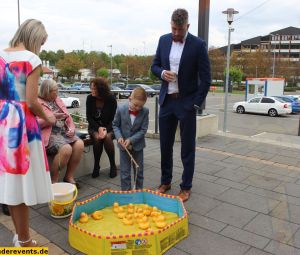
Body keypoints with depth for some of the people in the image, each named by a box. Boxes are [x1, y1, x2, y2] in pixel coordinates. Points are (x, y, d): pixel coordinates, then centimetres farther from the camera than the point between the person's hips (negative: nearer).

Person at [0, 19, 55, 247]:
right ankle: (24, 241, 17)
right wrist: (48, 119, 2)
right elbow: (32, 102, -15)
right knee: (21, 182, 2)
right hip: (21, 124, -7)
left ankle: (20, 235, 31)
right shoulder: (32, 59, -11)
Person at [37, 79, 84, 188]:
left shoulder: (58, 100, 19)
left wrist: (71, 128, 0)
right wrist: (52, 117, -20)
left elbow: (68, 117, 19)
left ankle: (69, 176, -7)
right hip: (49, 134, -7)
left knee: (79, 144, -20)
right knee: (66, 148, -32)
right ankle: (53, 180, -12)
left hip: (64, 131, 7)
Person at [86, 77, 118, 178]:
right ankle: (96, 166, -14)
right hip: (94, 126, 1)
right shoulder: (90, 98, -6)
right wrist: (98, 128, -18)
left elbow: (113, 118, -7)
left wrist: (105, 130, -23)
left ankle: (113, 166, -16)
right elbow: (89, 117, -3)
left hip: (109, 127, -1)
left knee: (107, 137, -33)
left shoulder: (111, 99, -11)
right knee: (97, 137, -31)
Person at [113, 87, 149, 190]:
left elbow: (143, 130, -13)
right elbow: (115, 125, -1)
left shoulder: (145, 111, -14)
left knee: (139, 170, 13)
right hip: (124, 145, 0)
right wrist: (119, 137, -17)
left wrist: (131, 140, -21)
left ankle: (139, 190, 29)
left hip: (138, 145, 1)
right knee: (125, 171, 7)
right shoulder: (121, 109, -14)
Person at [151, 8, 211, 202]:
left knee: (187, 147, 5)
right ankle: (165, 182, 28)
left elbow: (206, 78, -7)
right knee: (165, 144, 12)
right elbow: (155, 65, 13)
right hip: (166, 100, 4)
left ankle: (186, 187, 19)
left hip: (186, 102, -4)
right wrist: (162, 73, -9)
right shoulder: (164, 40, 5)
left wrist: (196, 104, -11)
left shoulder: (198, 45, -8)